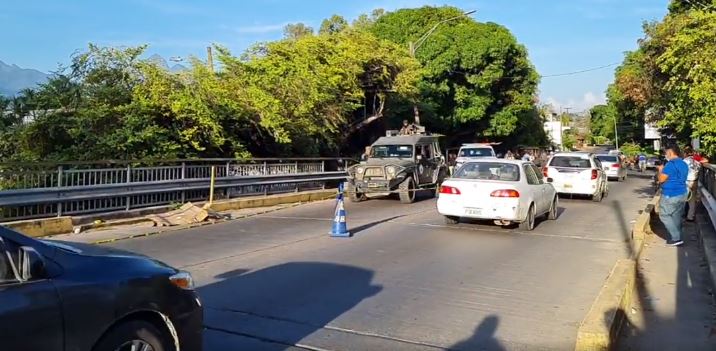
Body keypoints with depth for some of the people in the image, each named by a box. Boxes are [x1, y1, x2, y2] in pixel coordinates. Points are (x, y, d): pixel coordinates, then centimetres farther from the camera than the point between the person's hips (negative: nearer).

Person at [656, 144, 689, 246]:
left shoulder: (671, 164, -19)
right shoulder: (684, 164, 12)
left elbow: (661, 179, -17)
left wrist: (660, 170, 0)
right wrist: (664, 170, 19)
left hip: (670, 195, -9)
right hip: (683, 194, 9)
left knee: (664, 215, 1)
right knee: (676, 216, 15)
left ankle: (676, 238, -3)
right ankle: (677, 237, 21)